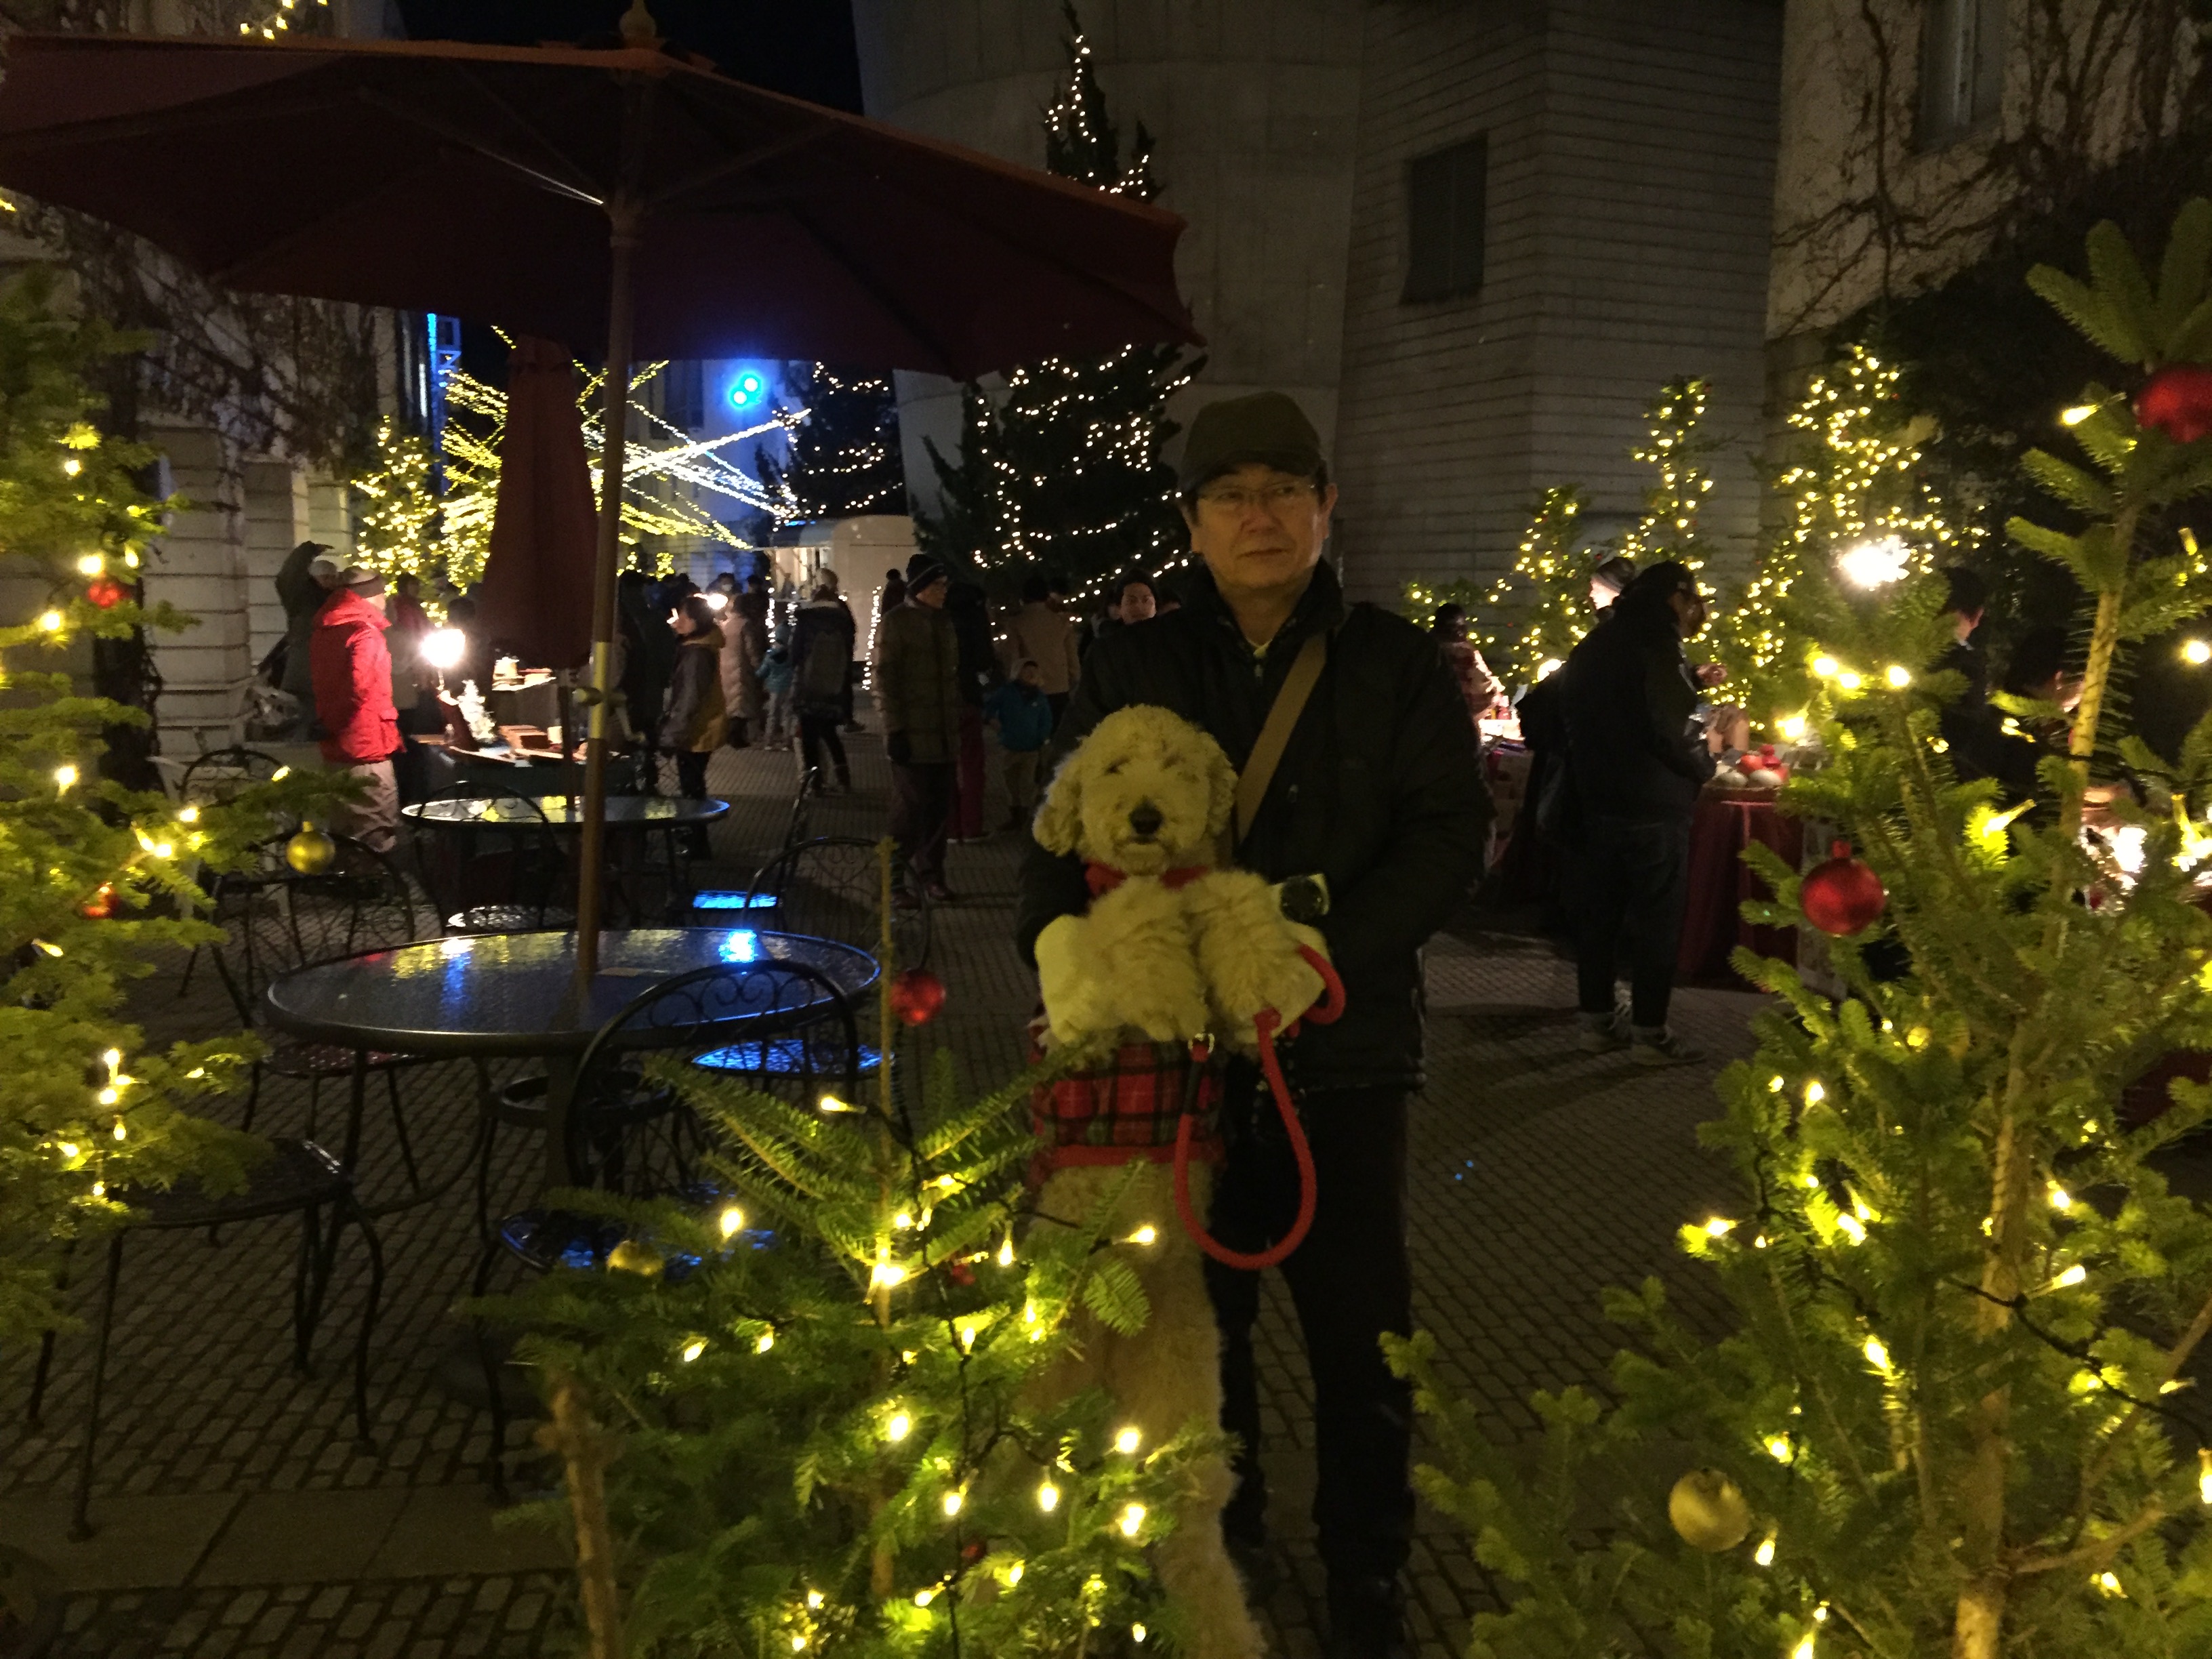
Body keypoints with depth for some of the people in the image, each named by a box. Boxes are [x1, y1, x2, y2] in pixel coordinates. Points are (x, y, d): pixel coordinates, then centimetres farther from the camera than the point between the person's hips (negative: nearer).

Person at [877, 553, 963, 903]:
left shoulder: (944, 622, 14)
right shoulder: (896, 622, -5)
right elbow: (885, 679, -9)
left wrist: (955, 724, 14)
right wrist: (894, 730, -13)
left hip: (943, 734, 6)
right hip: (911, 735, -6)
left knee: (939, 808, 7)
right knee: (909, 809, -2)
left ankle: (930, 873, 20)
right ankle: (897, 879, 8)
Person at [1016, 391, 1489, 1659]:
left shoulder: (1398, 664, 1)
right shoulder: (1138, 670, 5)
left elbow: (1452, 836, -5)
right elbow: (1068, 840, 5)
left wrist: (1320, 947, -18)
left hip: (1343, 1054, -1)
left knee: (1362, 1333, 7)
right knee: (1200, 1318, 16)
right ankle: (1219, 1543, 39)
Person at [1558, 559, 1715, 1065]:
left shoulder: (1593, 645, 13)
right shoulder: (1656, 642, -14)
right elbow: (1670, 729, -19)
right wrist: (1705, 763, -3)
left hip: (1596, 800, 8)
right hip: (1653, 805, -8)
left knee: (1598, 911, 11)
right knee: (1657, 919, 0)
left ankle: (1597, 1022, 17)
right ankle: (1649, 1033, 4)